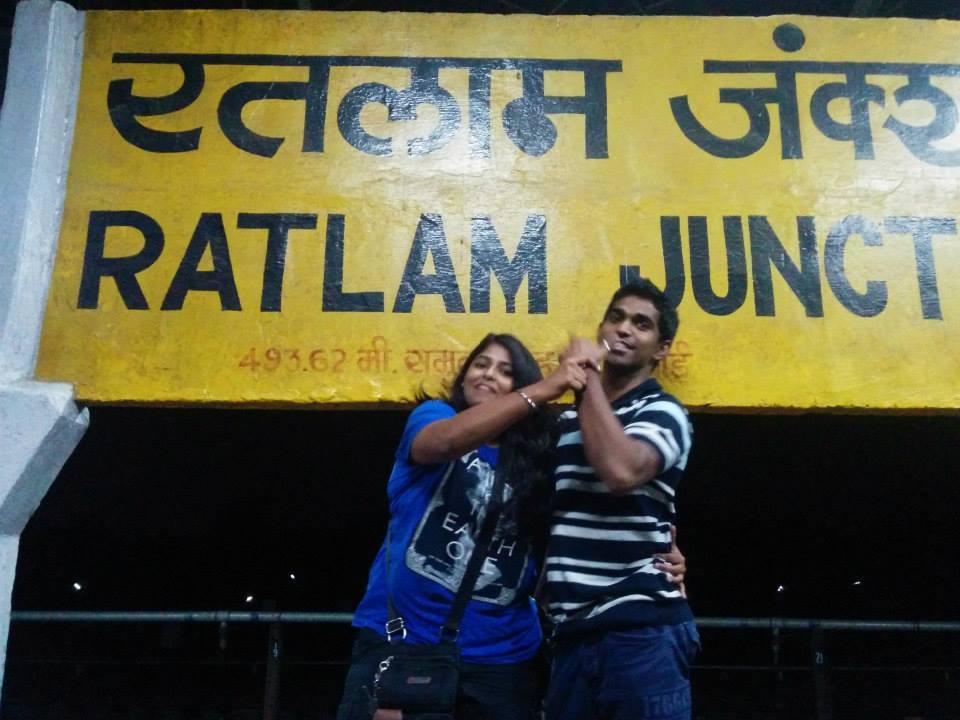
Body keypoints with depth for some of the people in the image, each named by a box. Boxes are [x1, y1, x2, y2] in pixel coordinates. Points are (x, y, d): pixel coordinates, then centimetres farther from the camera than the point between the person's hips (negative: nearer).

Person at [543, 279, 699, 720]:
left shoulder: (661, 412, -2)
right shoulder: (568, 419, 17)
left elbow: (622, 471, -23)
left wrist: (589, 373, -13)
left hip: (641, 628, -6)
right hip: (573, 632, 6)